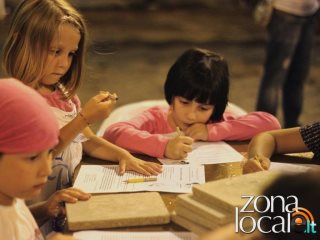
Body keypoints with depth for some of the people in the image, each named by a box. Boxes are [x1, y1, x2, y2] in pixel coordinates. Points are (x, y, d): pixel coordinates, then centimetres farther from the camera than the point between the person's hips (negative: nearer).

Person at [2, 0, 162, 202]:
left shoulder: (64, 94, 9)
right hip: (41, 204, -7)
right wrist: (84, 118, -22)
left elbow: (87, 140, 15)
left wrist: (123, 155, -2)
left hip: (73, 191, 7)